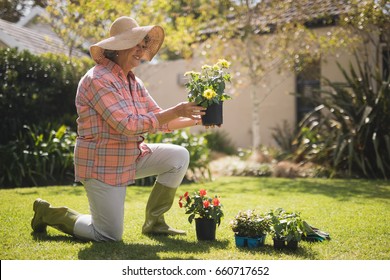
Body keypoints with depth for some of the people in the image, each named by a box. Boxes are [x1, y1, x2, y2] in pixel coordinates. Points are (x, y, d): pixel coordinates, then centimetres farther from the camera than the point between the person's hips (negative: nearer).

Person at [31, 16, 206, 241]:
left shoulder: (134, 82, 7)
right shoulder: (98, 79, -22)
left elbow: (159, 119, 8)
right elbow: (129, 125, -29)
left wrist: (195, 120, -4)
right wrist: (176, 111, -28)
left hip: (132, 157, 8)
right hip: (102, 164, -8)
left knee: (179, 156, -4)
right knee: (110, 236, -4)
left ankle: (154, 222, 8)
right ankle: (48, 213, 17)